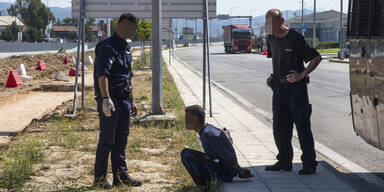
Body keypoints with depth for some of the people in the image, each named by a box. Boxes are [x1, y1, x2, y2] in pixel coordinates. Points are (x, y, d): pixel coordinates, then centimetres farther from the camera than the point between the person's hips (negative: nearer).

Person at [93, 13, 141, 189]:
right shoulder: (107, 47, -12)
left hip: (123, 100, 9)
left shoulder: (126, 48, 17)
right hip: (109, 100, -8)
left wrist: (131, 101, 24)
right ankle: (99, 179, 5)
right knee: (107, 140, -4)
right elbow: (102, 75, -23)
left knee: (121, 140, 12)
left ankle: (121, 176, 19)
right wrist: (106, 99, -32)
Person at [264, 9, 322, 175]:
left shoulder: (295, 38, -14)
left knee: (302, 125, -4)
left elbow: (317, 58, -9)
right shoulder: (271, 39, 8)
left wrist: (301, 75, -14)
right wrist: (274, 76, 12)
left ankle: (309, 164, 2)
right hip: (279, 87, 7)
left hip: (296, 87, -7)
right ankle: (284, 161, 18)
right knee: (280, 126, 8)